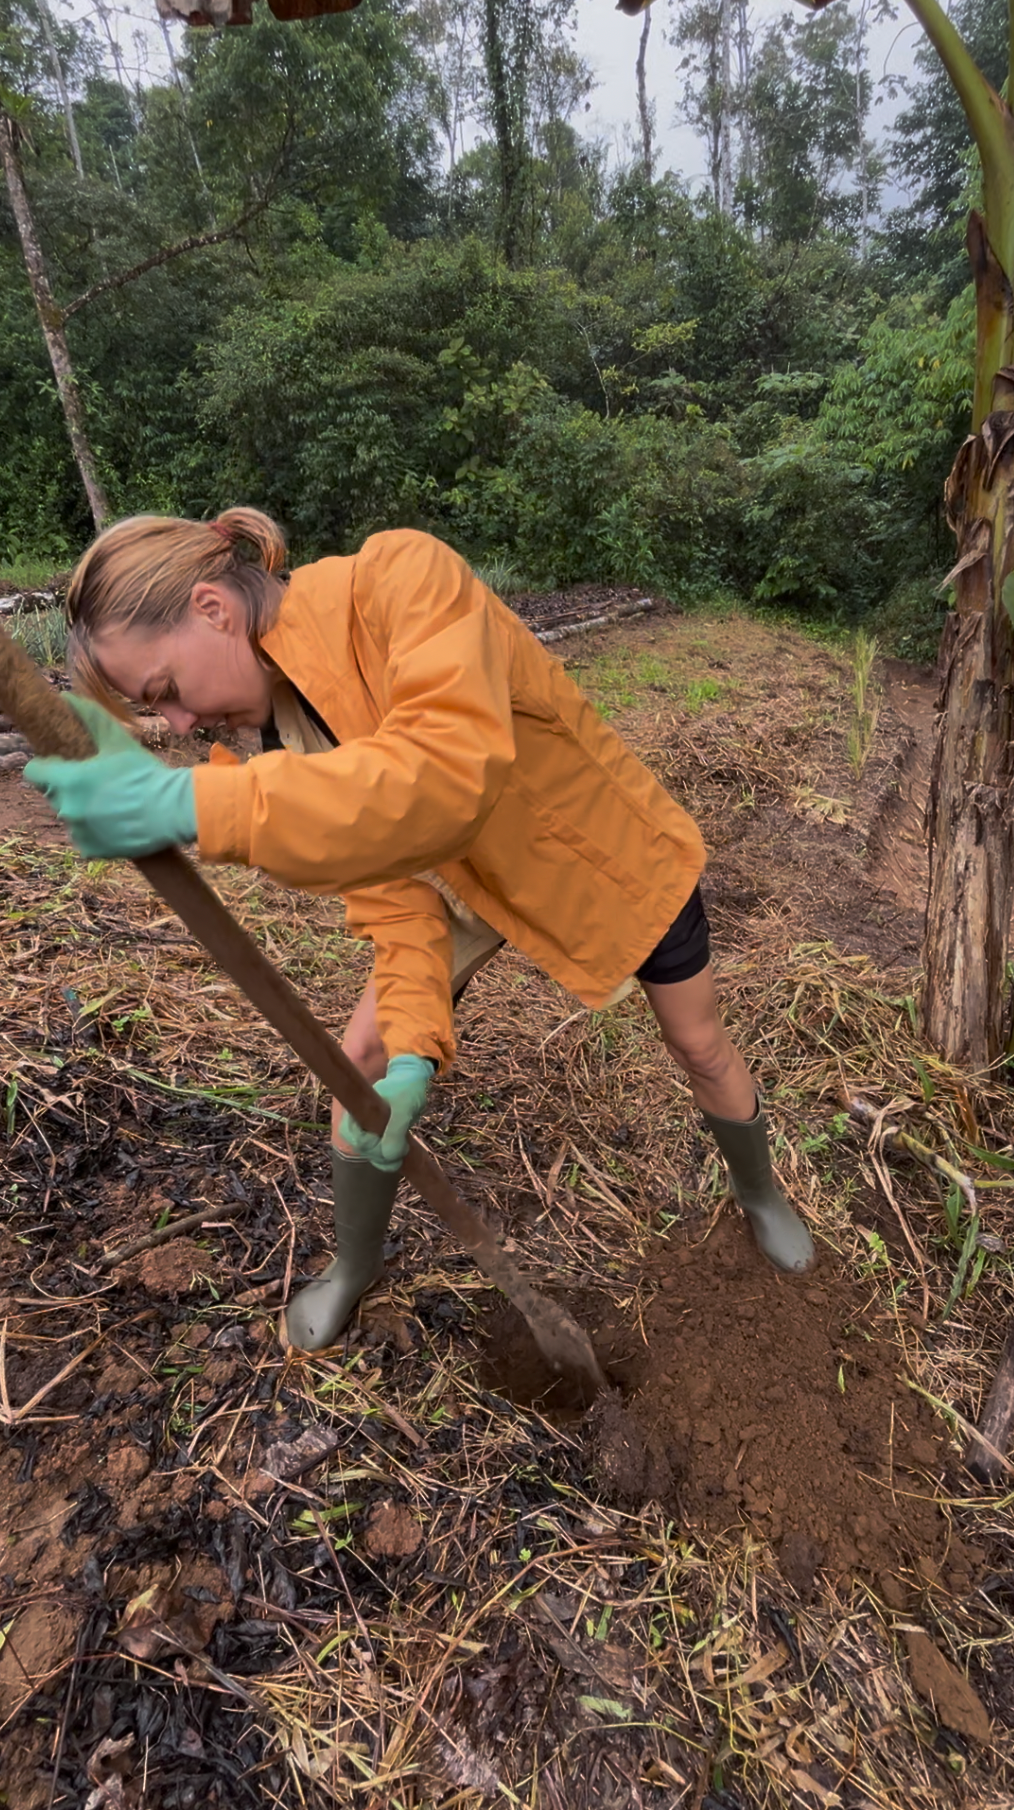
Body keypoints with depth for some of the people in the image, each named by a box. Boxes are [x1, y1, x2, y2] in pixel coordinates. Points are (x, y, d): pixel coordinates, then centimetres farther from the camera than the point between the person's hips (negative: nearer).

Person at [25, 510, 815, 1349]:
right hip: (473, 871, 5)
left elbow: (454, 769, -50)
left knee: (701, 1047, 14)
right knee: (366, 1061, 1)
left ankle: (761, 1195, 48)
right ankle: (355, 1263, 30)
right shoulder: (287, 721, -13)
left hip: (613, 846, -4)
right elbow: (390, 890, -15)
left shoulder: (403, 576, -33)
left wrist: (192, 803, -54)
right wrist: (417, 1045, -28)